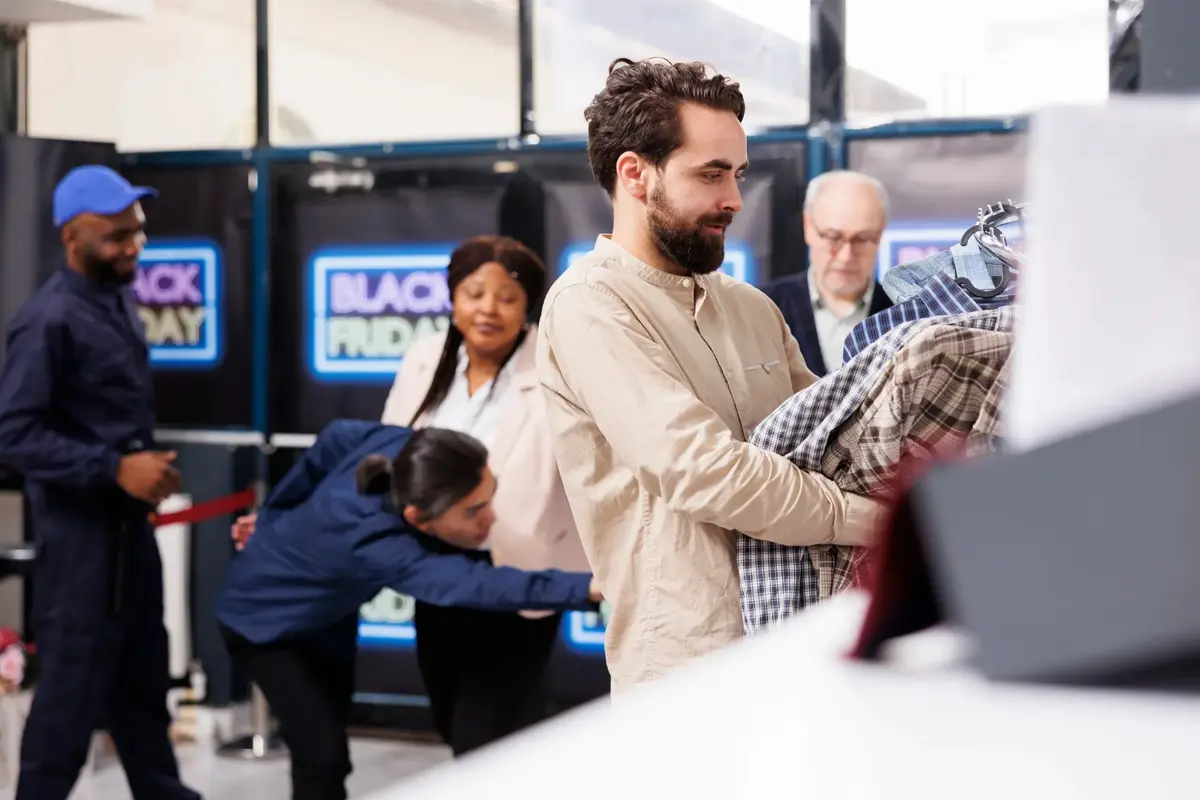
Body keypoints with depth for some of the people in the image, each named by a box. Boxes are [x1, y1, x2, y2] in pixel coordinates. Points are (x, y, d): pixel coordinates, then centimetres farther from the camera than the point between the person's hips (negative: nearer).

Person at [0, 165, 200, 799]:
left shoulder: (119, 298, 9)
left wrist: (144, 467, 12)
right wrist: (115, 468, -26)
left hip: (127, 517, 8)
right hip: (78, 524, -8)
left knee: (142, 674, 17)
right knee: (76, 680, -1)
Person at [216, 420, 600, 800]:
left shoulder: (398, 448, -28)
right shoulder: (372, 542, -46)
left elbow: (338, 437, -7)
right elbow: (474, 584, -58)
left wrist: (274, 517, 9)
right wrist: (588, 588, -71)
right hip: (265, 617, -7)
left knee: (334, 725, 12)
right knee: (324, 756, -14)